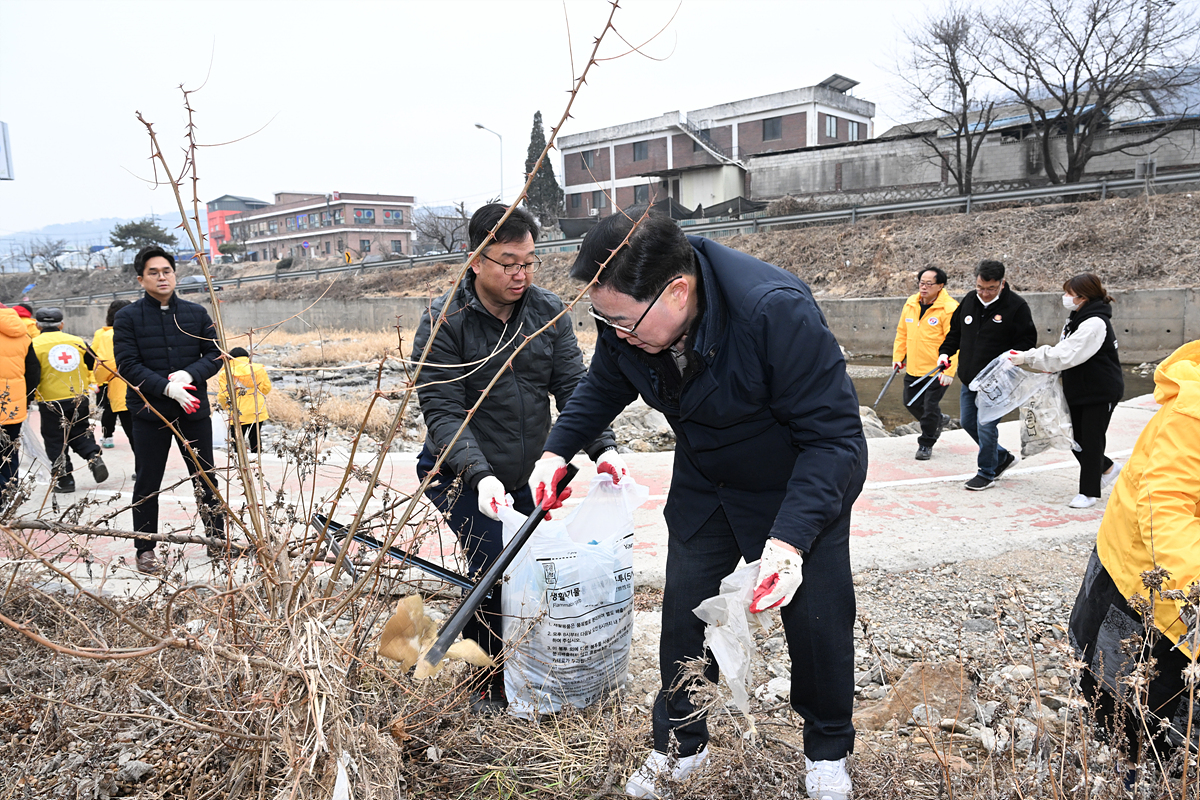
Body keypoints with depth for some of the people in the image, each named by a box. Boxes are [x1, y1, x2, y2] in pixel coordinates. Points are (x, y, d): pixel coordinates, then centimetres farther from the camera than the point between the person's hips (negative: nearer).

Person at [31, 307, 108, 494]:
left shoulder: (35, 345, -8)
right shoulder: (77, 342, 1)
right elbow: (94, 365, 7)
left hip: (50, 402, -3)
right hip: (79, 399, 3)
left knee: (55, 441, 7)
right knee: (80, 432, 19)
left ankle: (64, 479, 8)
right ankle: (94, 457, -4)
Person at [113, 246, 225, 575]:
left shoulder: (196, 313, 6)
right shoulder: (127, 317, -2)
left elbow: (214, 354, 5)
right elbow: (128, 365, -10)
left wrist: (190, 374, -15)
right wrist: (167, 388, -22)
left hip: (194, 409, 2)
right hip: (149, 412, -2)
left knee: (206, 477, 11)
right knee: (147, 483, 7)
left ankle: (217, 540, 24)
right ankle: (145, 549, 19)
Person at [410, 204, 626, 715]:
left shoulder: (548, 312, -4)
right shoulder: (444, 321, -18)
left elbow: (573, 386, -8)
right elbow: (442, 411, -22)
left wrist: (602, 448, -25)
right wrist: (480, 475, -36)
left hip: (516, 476, 5)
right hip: (458, 474, -5)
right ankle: (488, 687, 8)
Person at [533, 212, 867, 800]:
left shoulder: (777, 312, -39)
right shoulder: (628, 312, -19)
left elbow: (833, 435, -33)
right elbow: (603, 387, 3)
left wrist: (790, 537, -43)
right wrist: (558, 450, -11)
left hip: (805, 485, -4)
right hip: (704, 485, 5)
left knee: (817, 617, 1)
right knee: (683, 611, 5)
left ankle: (828, 752, 29)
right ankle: (679, 747, 27)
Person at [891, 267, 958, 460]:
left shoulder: (949, 309, -15)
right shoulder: (910, 304, 4)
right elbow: (902, 333, 15)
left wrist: (949, 371, -20)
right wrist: (898, 357, 12)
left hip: (937, 370, -6)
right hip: (913, 368, 7)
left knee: (930, 407, -1)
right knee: (911, 403, 16)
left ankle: (926, 444, 18)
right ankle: (938, 420, 42)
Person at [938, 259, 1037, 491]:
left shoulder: (1016, 306, -11)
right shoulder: (969, 300, 6)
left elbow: (1028, 340, -8)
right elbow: (955, 330, 18)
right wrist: (945, 351, 3)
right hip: (969, 377, 7)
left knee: (985, 425, -6)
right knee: (967, 422, 14)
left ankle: (986, 474, 12)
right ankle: (1002, 457, 34)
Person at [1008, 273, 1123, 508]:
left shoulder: (1095, 323, -23)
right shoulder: (1077, 318, 8)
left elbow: (1066, 354, -28)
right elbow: (1067, 351, 13)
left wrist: (1028, 357, -27)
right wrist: (1053, 368, -5)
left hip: (1102, 392, -9)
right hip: (1079, 389, 9)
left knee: (1091, 439, -1)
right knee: (1076, 438, 12)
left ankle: (1089, 492, 11)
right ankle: (1107, 468, 36)